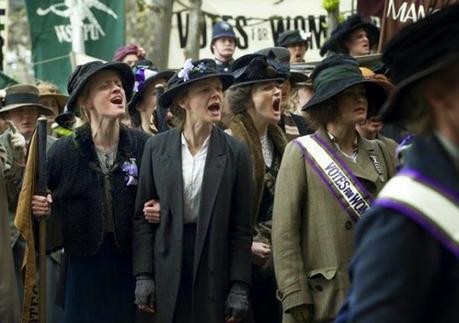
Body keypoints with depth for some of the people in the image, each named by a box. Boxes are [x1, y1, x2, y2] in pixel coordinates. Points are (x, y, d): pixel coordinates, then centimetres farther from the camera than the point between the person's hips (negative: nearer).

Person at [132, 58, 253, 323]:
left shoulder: (235, 152, -1)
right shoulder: (157, 147, 3)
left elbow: (241, 226, 0)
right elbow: (142, 216, 5)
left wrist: (240, 287, -5)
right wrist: (143, 275, -1)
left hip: (215, 269, -1)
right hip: (167, 270, 1)